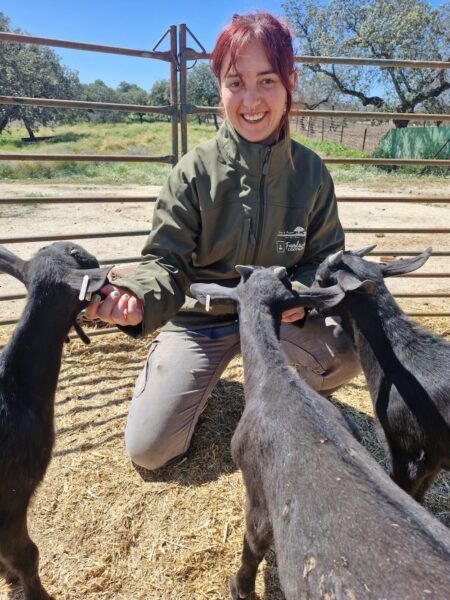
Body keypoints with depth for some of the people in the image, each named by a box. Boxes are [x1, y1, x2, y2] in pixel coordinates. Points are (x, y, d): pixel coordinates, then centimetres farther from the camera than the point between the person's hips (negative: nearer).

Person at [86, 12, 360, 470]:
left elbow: (325, 258, -2)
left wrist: (301, 296, -25)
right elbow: (167, 261, -15)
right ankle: (200, 377, 26)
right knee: (148, 449, -6)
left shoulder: (310, 171, -8)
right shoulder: (195, 170, -15)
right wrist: (137, 298, -38)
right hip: (201, 317, -1)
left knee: (346, 355, -25)